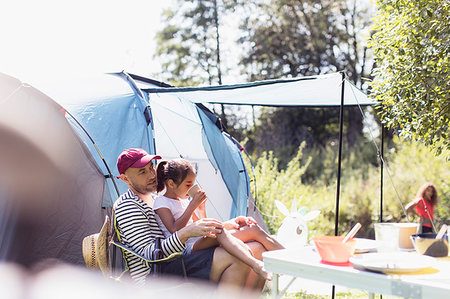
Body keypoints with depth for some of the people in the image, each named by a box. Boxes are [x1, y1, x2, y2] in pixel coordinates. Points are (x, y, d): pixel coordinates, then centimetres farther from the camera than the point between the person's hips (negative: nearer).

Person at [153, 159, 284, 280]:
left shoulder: (184, 201, 23)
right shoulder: (161, 202, 0)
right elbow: (175, 230, -16)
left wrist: (202, 209, 10)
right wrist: (192, 205, -15)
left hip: (200, 242, 8)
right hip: (188, 249, -8)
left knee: (253, 229, -4)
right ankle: (255, 264, -53)